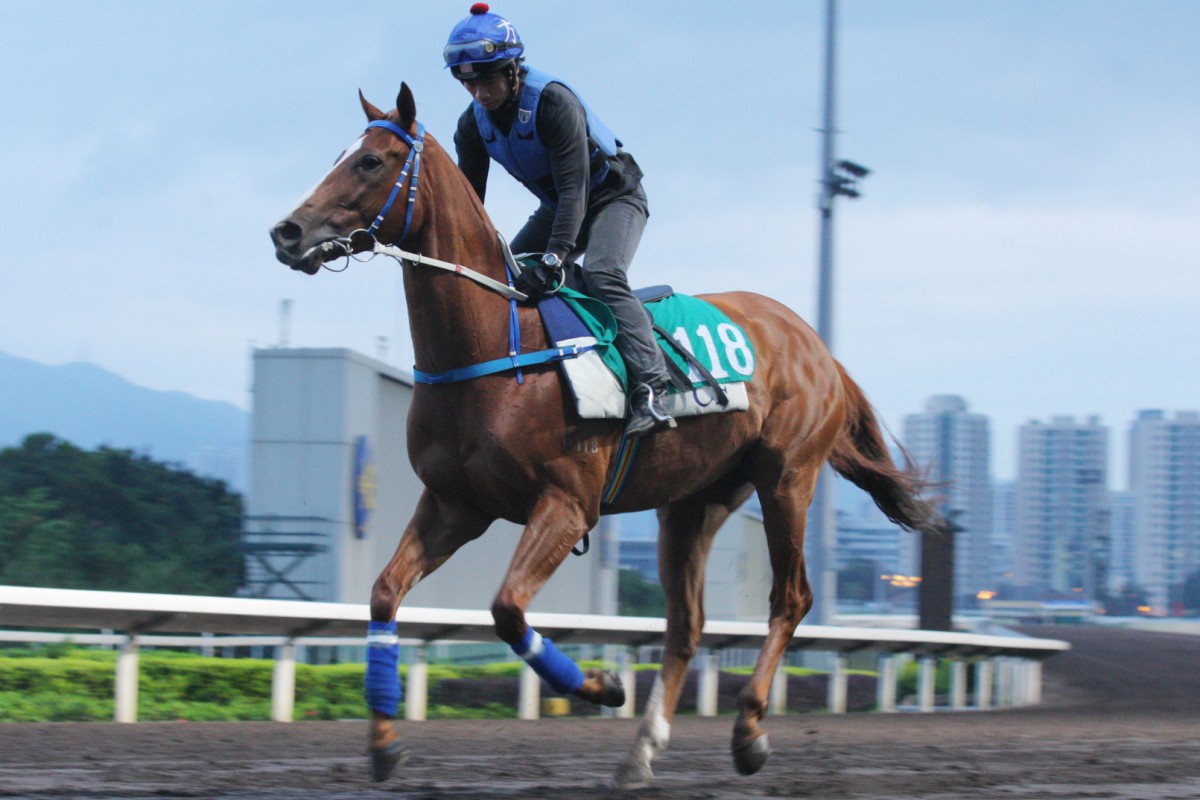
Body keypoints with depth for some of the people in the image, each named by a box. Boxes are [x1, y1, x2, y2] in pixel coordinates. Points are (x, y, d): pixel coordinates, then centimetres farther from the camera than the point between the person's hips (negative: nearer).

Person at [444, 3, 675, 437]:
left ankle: (650, 393, -40)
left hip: (615, 196, -8)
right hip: (558, 205, 8)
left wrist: (554, 258, -45)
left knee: (602, 274, -32)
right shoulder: (473, 125, -10)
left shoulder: (554, 102, -31)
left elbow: (574, 188, -35)